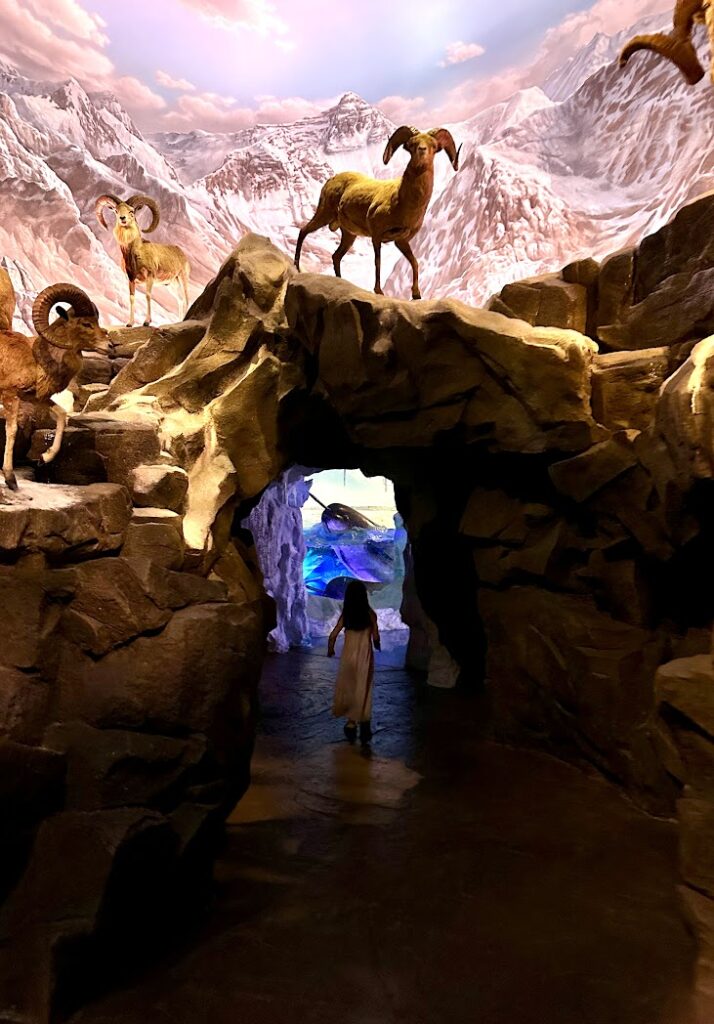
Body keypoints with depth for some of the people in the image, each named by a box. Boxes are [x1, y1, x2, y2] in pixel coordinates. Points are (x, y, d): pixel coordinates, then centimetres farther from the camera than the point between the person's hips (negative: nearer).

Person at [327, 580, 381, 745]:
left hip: (348, 655, 1)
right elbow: (375, 637, -8)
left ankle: (351, 722, 16)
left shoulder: (345, 615, -6)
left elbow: (333, 636, -6)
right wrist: (377, 646, 14)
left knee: (348, 688, 17)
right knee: (363, 690, 10)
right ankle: (363, 722, 14)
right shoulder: (370, 614, -10)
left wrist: (330, 650, 12)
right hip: (365, 656, -1)